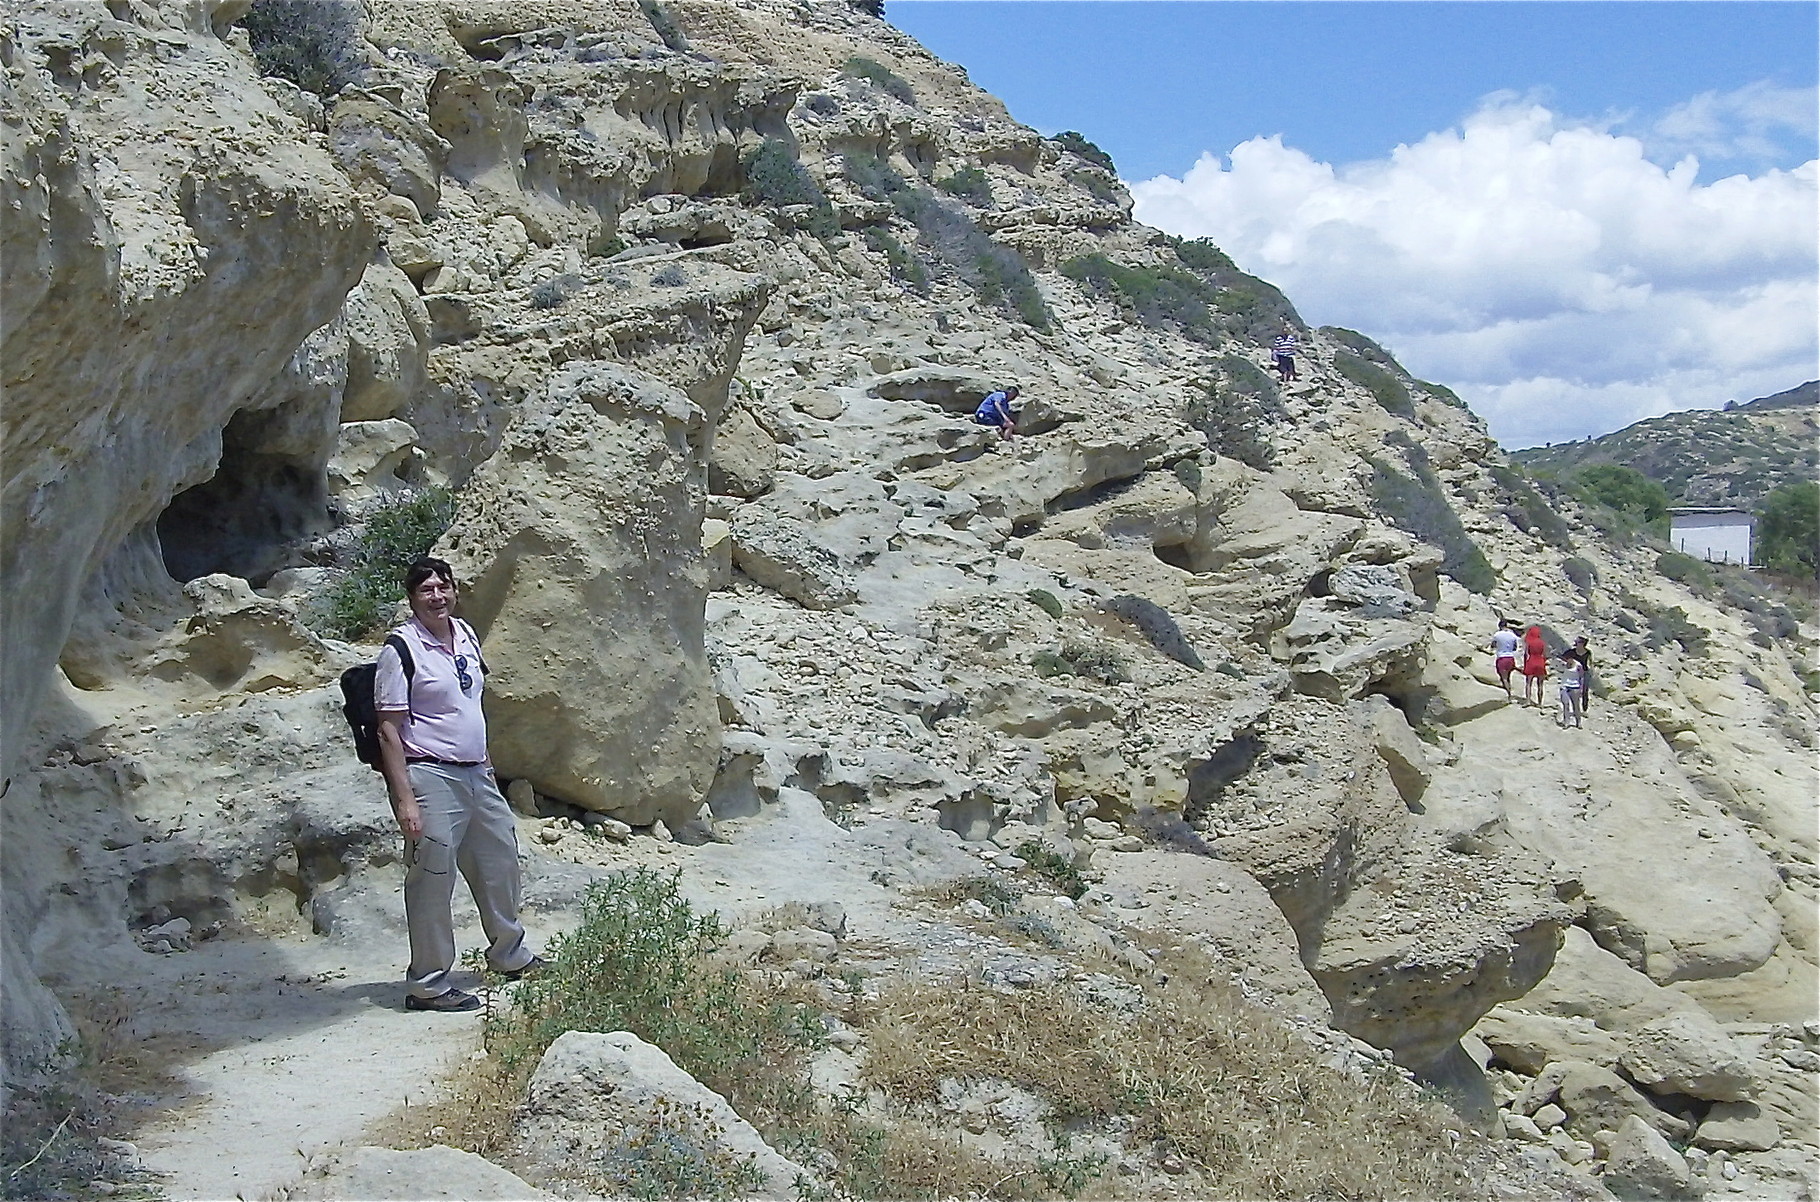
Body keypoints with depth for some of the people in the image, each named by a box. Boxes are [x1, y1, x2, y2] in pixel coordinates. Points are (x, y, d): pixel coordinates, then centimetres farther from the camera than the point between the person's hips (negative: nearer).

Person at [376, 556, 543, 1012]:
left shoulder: (465, 634, 10)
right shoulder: (401, 649, -13)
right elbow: (389, 731, -15)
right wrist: (404, 799, -20)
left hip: (475, 774, 8)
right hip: (431, 777, -8)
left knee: (500, 861, 19)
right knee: (432, 881, -2)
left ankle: (509, 955, 38)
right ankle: (428, 985, 9)